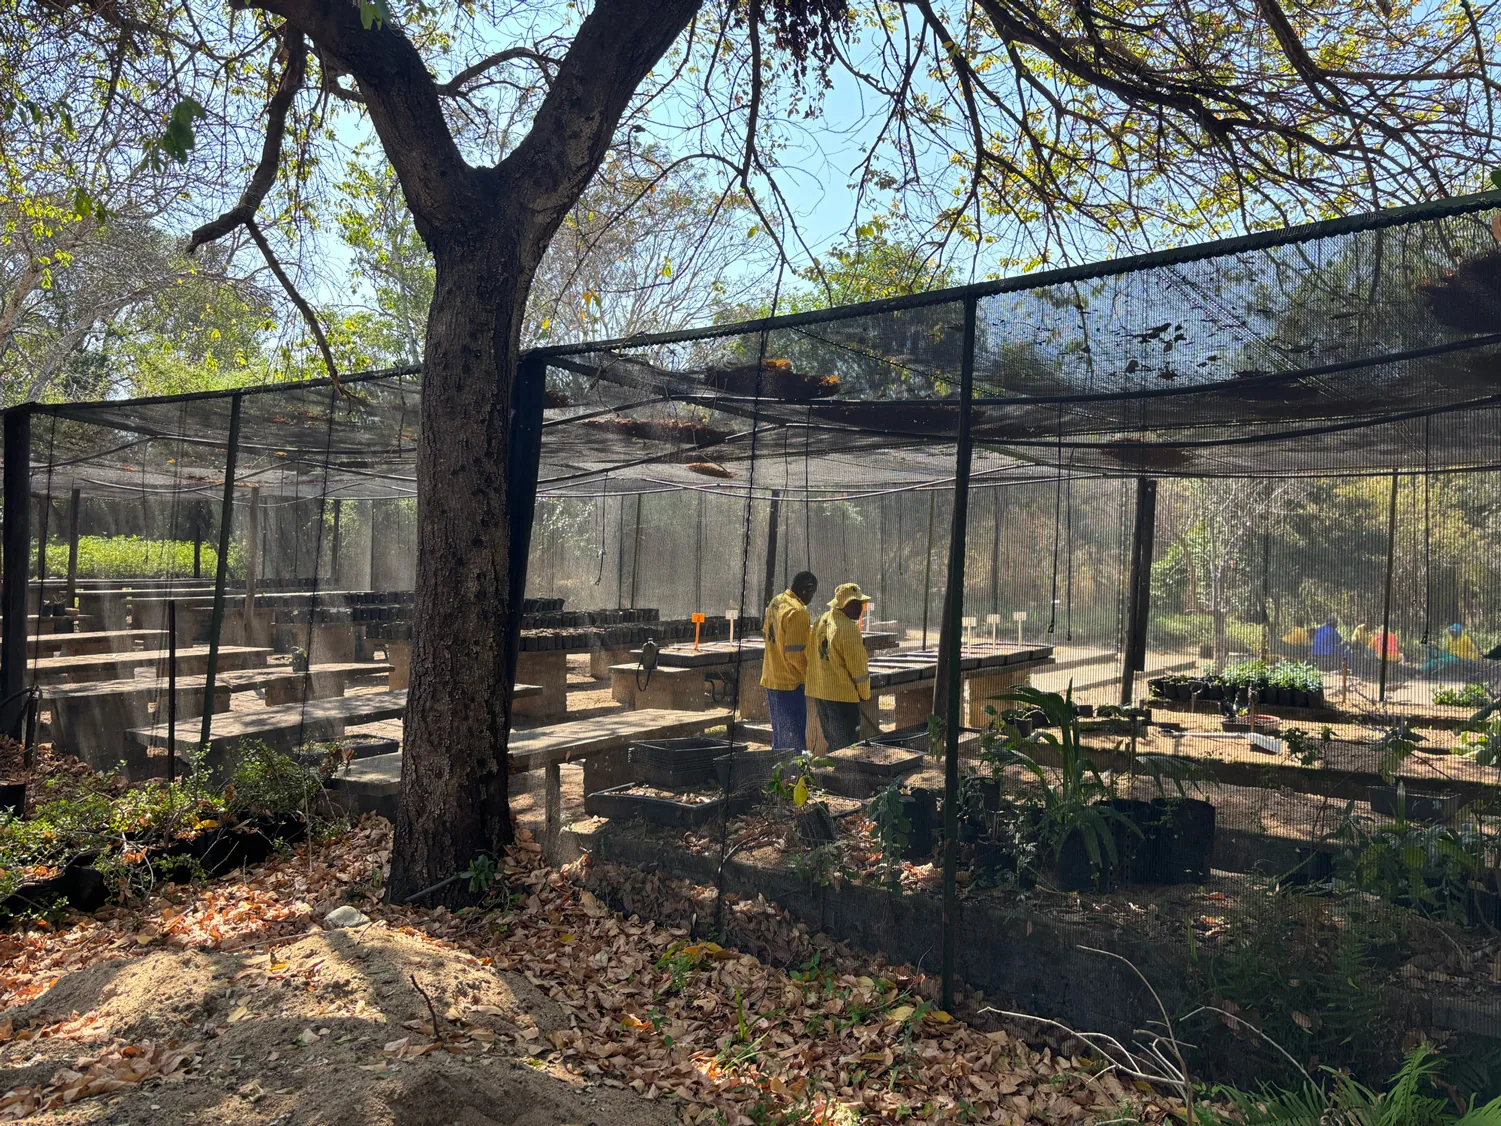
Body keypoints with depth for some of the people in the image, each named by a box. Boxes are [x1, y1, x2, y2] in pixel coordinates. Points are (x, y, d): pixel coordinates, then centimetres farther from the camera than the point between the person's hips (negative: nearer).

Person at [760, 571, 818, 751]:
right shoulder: (797, 611, -20)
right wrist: (808, 673, -8)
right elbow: (795, 653, -22)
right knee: (795, 736, -2)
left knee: (779, 732, 18)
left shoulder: (775, 602, 9)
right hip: (790, 681, -9)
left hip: (771, 678, 9)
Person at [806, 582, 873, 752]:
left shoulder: (821, 622, 9)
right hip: (843, 693, -9)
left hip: (819, 692, 9)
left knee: (831, 741, 17)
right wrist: (865, 693, 0)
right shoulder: (849, 629, -18)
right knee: (845, 746, -2)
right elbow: (858, 666, -14)